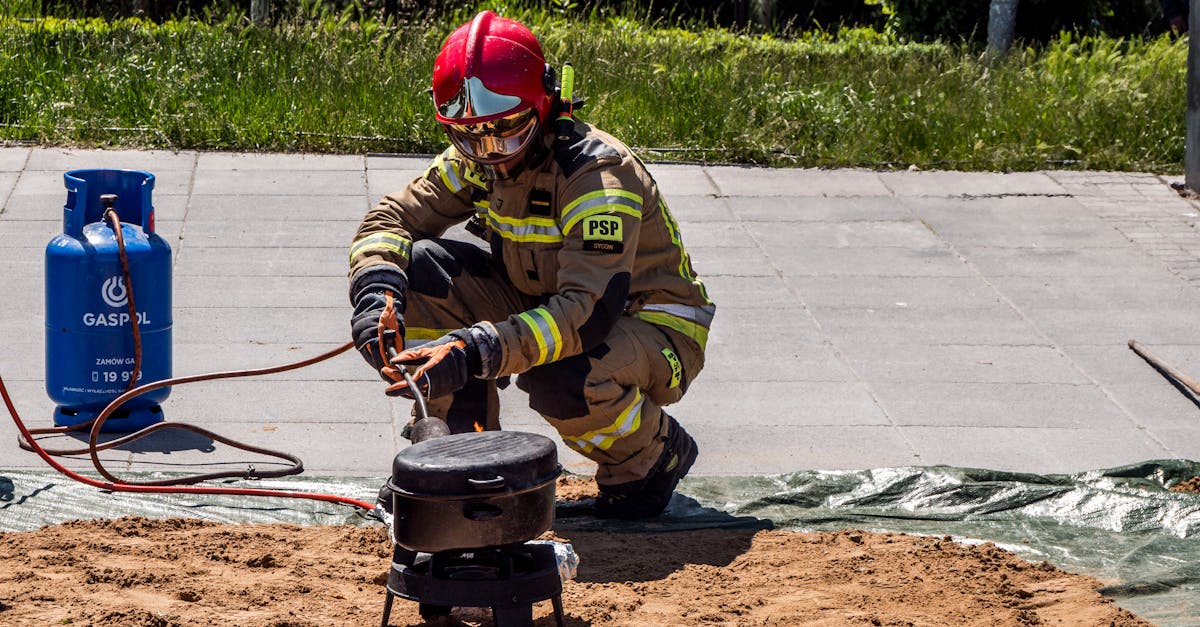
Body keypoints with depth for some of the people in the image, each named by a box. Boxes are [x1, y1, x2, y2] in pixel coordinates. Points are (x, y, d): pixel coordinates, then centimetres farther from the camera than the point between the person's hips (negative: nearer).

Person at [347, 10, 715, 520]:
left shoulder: (598, 176, -29)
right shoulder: (475, 161, -7)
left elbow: (591, 311, -40)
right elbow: (392, 219, -3)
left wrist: (475, 351, -51)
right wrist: (377, 295, -26)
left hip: (655, 329, -6)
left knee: (561, 381, -40)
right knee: (421, 268, -13)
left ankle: (656, 455, -6)